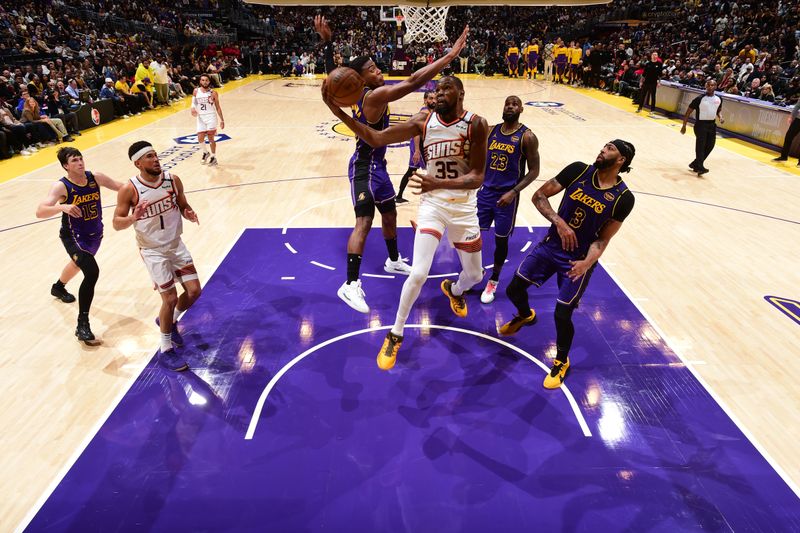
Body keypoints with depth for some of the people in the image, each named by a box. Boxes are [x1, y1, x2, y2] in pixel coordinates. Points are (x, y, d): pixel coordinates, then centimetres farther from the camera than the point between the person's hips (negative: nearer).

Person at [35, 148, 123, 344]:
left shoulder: (96, 178, -9)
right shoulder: (61, 187, -22)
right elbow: (40, 212, -31)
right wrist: (63, 207, -48)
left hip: (95, 234, 7)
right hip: (74, 237, -7)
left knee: (79, 264, 34)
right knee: (92, 272, -27)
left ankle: (58, 287, 69)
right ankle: (82, 325, -16)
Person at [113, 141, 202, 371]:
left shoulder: (173, 180, -6)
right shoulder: (129, 190, -16)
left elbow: (183, 206, 8)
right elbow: (117, 223, -10)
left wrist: (189, 214, -15)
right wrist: (133, 218, -31)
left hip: (176, 245, 5)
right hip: (153, 251, -4)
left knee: (194, 291, 4)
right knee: (170, 298, -5)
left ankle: (169, 321, 36)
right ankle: (166, 350, 15)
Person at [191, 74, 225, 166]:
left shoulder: (213, 93, -5)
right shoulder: (196, 91, 2)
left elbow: (218, 107, 0)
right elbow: (193, 102, 11)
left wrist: (222, 120, -2)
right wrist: (193, 109, -12)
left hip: (211, 117, -3)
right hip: (201, 117, 3)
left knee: (211, 138, -2)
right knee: (200, 138, -1)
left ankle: (213, 157, 11)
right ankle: (205, 152, 27)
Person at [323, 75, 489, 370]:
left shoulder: (476, 124, -12)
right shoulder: (423, 121, -7)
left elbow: (477, 178, -18)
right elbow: (376, 138, -10)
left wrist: (438, 183, -35)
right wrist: (339, 112, -22)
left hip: (463, 206, 1)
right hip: (432, 202, -1)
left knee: (474, 274, 15)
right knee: (418, 273, -14)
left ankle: (453, 289, 55)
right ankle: (395, 335, 8)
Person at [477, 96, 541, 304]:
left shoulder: (527, 137, -9)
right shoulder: (491, 131, 5)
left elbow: (534, 171, -9)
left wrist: (513, 192, -18)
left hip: (507, 195, -4)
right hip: (485, 191, 4)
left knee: (501, 239, 8)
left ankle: (493, 281, 27)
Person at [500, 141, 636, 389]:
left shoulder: (623, 198, -14)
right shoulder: (578, 170, -10)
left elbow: (602, 239, -9)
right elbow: (539, 195, -8)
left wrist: (587, 263, -27)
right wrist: (559, 222, -22)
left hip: (579, 259, -3)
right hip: (551, 245, 3)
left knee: (562, 314, -5)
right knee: (514, 289, 6)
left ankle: (561, 362, 25)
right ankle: (525, 316, 45)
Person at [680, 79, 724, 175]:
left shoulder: (718, 99, 6)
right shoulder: (700, 99, -9)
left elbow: (718, 110, 23)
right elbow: (688, 111, -5)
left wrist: (720, 117, 1)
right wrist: (684, 125, -8)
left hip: (712, 125, 6)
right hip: (701, 124, -6)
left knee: (710, 146, 5)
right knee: (700, 146, -13)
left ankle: (695, 164, 19)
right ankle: (700, 167, -12)